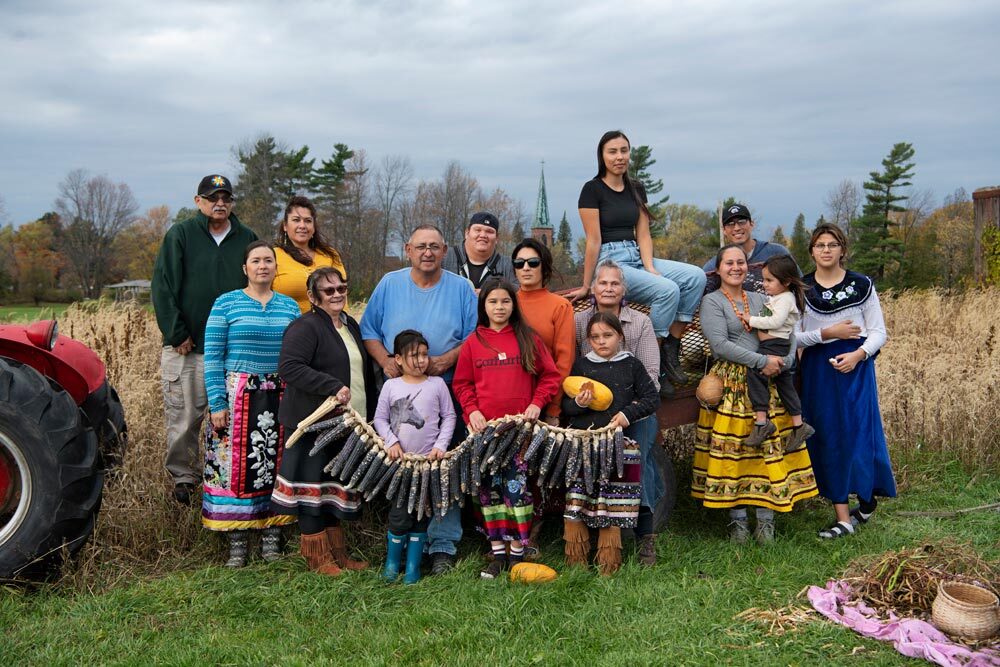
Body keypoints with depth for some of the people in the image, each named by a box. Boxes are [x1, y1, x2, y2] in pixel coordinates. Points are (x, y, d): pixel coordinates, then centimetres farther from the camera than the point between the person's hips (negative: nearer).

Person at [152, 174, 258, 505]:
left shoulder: (247, 239, 10)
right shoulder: (180, 235, 2)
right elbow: (163, 288, -3)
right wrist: (176, 335, -8)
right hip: (186, 347, -2)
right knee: (184, 417, 2)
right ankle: (183, 478, 16)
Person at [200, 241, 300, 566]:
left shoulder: (290, 306, 10)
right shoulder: (226, 303, 0)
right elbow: (212, 357, -3)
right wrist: (217, 404, -9)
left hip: (280, 398, 3)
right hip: (237, 395, -3)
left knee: (276, 464, 5)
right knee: (235, 465, -1)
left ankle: (272, 536, 15)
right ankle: (237, 543, 9)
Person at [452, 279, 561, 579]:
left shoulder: (528, 339, 5)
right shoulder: (472, 343, 7)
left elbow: (550, 375, 7)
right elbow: (461, 383, 10)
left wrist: (537, 403, -5)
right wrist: (471, 410, -4)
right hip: (484, 427, 2)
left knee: (517, 487, -4)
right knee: (489, 489, 5)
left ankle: (517, 552, 7)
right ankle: (498, 552, 14)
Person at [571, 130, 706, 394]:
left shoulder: (636, 189, 14)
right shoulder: (592, 189, -6)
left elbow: (643, 234, 9)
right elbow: (593, 240, -11)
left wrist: (650, 268, -8)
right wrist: (586, 286, -9)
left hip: (637, 257, 7)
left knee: (696, 276, -13)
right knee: (668, 290, -27)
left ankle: (671, 348, -9)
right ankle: (655, 360, -13)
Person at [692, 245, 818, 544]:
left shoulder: (760, 300, 17)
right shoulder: (712, 301, 1)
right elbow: (720, 344, -12)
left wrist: (782, 362, -9)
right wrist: (762, 361, -16)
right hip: (729, 384, -4)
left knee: (771, 448, 0)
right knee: (731, 449, -4)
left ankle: (766, 519, 6)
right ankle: (737, 518, 6)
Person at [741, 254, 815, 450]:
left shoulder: (786, 298, -11)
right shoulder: (775, 297, 20)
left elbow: (776, 321, -23)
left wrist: (752, 320, -16)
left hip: (775, 345, -11)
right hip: (777, 347, 11)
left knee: (755, 372, -23)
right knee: (785, 384, 14)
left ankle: (761, 422, -25)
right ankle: (799, 425, 21)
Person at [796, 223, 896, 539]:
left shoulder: (862, 285, 3)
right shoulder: (800, 288, 4)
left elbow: (878, 332, 4)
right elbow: (792, 336, 0)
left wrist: (858, 354, -14)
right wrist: (827, 333, -13)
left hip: (855, 365, -1)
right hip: (818, 368, 1)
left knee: (859, 431, -4)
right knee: (828, 436, 0)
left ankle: (867, 498, 15)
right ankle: (843, 516, 5)